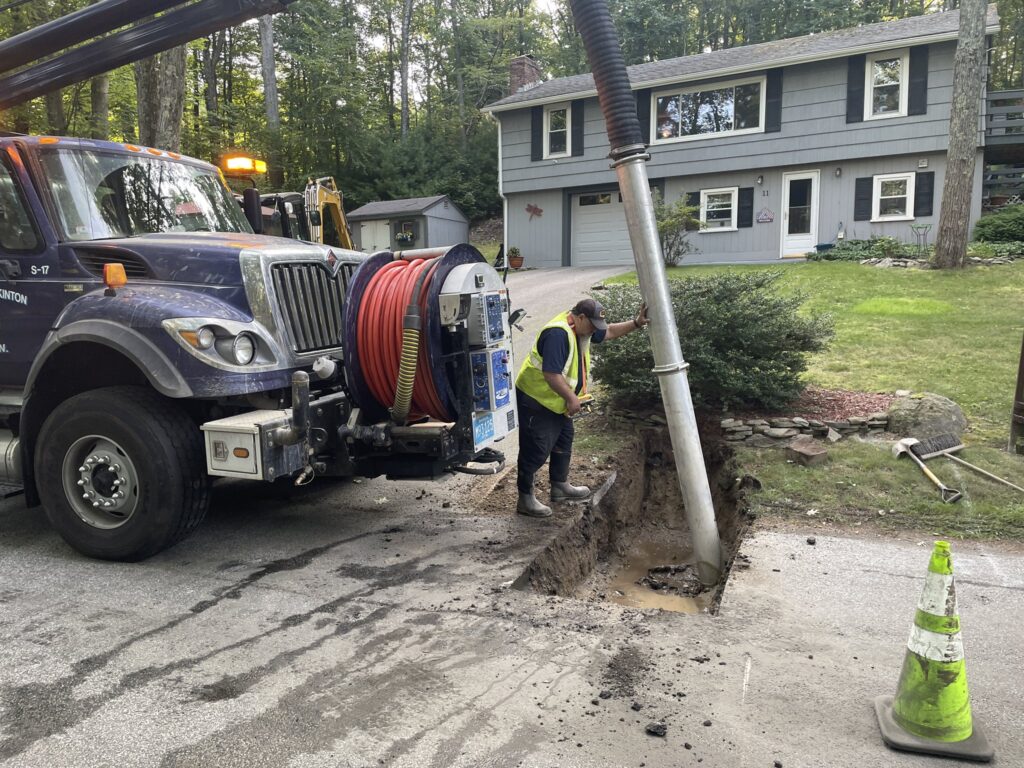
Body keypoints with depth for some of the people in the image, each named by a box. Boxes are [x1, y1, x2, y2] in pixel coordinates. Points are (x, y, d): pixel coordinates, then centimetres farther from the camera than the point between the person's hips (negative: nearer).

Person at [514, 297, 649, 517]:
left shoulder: (581, 329, 4)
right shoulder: (558, 334, -29)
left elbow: (608, 332, 18)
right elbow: (551, 374, -32)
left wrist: (636, 323, 6)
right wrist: (571, 398, -23)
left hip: (556, 401, 11)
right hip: (536, 400, -11)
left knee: (564, 440, 22)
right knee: (536, 449, -5)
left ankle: (560, 486, 39)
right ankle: (525, 499, 6)